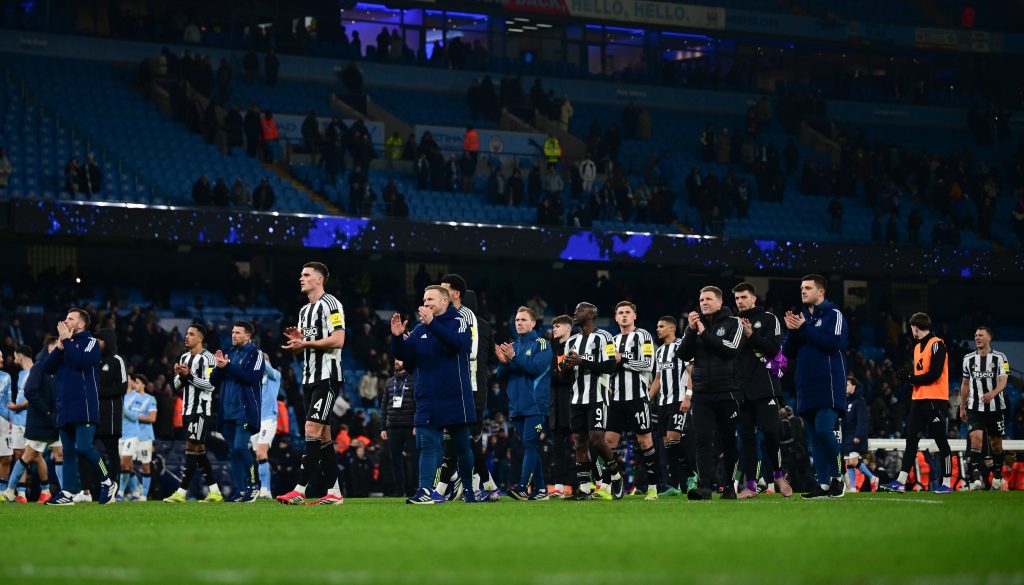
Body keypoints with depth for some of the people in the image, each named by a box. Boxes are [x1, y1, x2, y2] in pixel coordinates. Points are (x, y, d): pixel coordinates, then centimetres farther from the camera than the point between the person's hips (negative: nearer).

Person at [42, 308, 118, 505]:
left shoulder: (90, 342, 0)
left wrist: (67, 340, -10)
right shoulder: (64, 344, 19)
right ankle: (66, 494, 6)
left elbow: (81, 361, -19)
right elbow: (48, 367, 9)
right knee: (68, 451, 6)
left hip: (84, 407, -7)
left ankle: (107, 482, -2)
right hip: (65, 408, 7)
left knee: (84, 447, -17)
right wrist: (60, 346, -3)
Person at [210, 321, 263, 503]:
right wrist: (218, 367, -4)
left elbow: (253, 377, -16)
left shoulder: (255, 354, 0)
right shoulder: (229, 353, 18)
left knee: (240, 447, -17)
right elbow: (214, 381, 16)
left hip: (245, 411, -7)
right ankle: (240, 491, 9)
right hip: (228, 411, 7)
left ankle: (252, 484, -3)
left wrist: (229, 367, -16)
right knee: (233, 451, 5)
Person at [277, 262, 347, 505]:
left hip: (327, 378, -10)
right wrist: (297, 340, 2)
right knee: (323, 436, 7)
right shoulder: (305, 310, 20)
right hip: (309, 378, 10)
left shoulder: (330, 304, -9)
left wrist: (306, 343, -17)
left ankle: (300, 491, -21)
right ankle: (334, 493, 9)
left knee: (312, 429, -16)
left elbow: (338, 340, -18)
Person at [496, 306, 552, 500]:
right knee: (530, 448, 8)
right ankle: (540, 489, 11)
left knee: (530, 444, -15)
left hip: (535, 405, -7)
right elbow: (502, 376, 14)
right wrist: (504, 362, -6)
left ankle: (523, 487, -24)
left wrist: (514, 357, -21)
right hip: (516, 406, 7)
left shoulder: (541, 344, -1)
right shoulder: (512, 346, 17)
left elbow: (537, 367, -16)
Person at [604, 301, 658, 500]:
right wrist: (608, 387, 12)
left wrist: (623, 360, -13)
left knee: (645, 441, -5)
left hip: (637, 397, -6)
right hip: (617, 399, 6)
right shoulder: (614, 340, 20)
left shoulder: (643, 336, 0)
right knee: (609, 439, -1)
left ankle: (653, 488, -1)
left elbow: (648, 365, -12)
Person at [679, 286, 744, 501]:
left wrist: (705, 333, -13)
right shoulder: (695, 324, 12)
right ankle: (704, 486, -15)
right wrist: (691, 331, -9)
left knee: (729, 441, 4)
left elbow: (731, 349, -13)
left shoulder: (733, 323, 2)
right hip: (702, 393, 3)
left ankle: (729, 486, 12)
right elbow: (684, 355, 4)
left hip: (728, 392, -3)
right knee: (703, 440, -8)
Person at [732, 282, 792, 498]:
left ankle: (779, 476, 5)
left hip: (765, 386, -4)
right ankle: (751, 485, 2)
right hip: (742, 387, 4)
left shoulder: (768, 319, 4)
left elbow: (774, 349, -7)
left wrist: (751, 336, -15)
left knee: (770, 431, -13)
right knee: (747, 436, 2)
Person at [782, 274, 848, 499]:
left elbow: (834, 342, -17)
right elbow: (788, 352, 14)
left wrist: (804, 328, -13)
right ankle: (823, 484, 7)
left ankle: (838, 477, -4)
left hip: (829, 386, -7)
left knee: (824, 429, -18)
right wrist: (792, 331, -4)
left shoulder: (833, 314, -1)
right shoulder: (801, 317, 18)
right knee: (815, 438, 5)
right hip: (807, 387, 7)